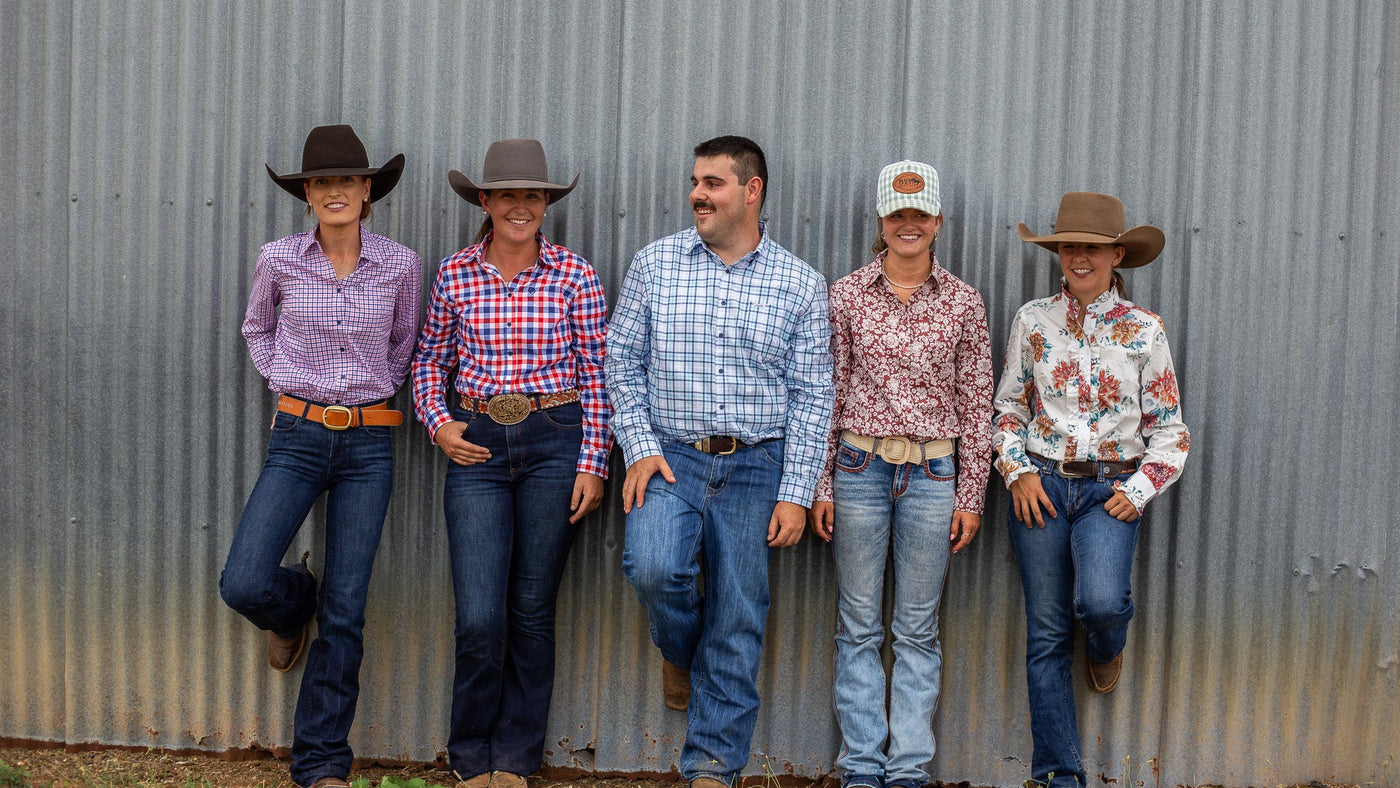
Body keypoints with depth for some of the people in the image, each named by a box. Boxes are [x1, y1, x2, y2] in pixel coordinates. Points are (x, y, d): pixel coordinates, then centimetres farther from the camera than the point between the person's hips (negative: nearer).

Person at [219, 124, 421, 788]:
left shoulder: (400, 266, -2)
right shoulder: (279, 261, -1)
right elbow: (256, 330, 17)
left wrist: (372, 393, 9)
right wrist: (289, 386, 7)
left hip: (369, 444, 0)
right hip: (298, 438, 0)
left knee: (346, 610, 2)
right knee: (244, 585, -14)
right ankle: (293, 604, 25)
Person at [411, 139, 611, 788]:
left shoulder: (574, 276, 0)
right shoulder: (455, 274, 4)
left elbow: (595, 377, 1)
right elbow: (429, 361, 15)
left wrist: (592, 464, -3)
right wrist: (438, 423, -1)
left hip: (554, 443, 0)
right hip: (478, 446, 1)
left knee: (532, 611, 7)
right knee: (479, 619, -4)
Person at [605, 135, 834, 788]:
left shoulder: (800, 283, 1)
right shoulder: (655, 264, 2)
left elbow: (811, 395, 1)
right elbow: (622, 359, 7)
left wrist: (795, 493, -4)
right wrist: (639, 447, -4)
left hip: (755, 467, 0)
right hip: (670, 458, 0)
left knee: (737, 624, 3)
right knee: (654, 567, -26)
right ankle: (679, 649, 11)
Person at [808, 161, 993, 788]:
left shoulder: (963, 302, 3)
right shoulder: (846, 295, 2)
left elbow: (976, 405, 5)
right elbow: (827, 393, 3)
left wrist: (970, 495, 3)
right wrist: (820, 486, 1)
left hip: (933, 475, 0)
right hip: (860, 468, 0)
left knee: (918, 627, 6)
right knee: (859, 625, 5)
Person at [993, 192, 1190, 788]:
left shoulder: (1145, 330, 2)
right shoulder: (1032, 321, 5)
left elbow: (1170, 430, 5)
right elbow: (1008, 406, 11)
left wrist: (1138, 491, -7)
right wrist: (1018, 471, -3)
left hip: (1111, 490, -1)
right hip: (1040, 486, 1)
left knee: (1100, 602, -26)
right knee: (1047, 633, 2)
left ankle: (1106, 647, 14)